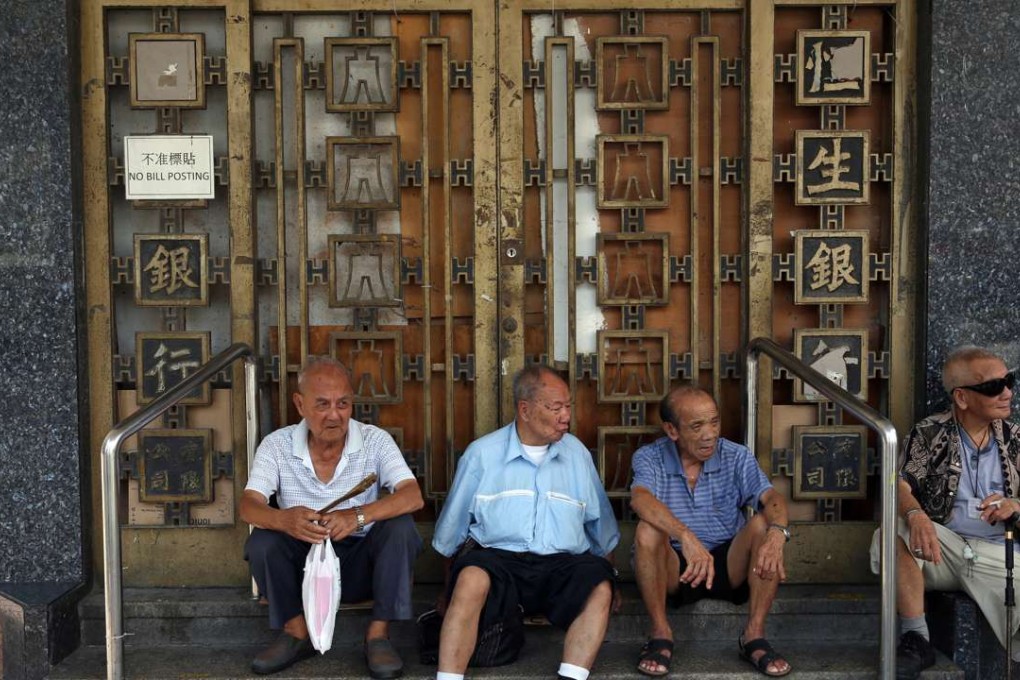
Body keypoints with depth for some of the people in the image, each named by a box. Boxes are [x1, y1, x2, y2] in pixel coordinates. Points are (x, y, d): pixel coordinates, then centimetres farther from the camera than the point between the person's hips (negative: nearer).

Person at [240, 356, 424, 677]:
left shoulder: (375, 440, -10)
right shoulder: (277, 445, -7)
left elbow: (413, 497, -22)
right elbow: (249, 506, -18)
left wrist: (358, 515, -41)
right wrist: (283, 520, -43)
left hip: (361, 564, -1)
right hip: (304, 561, 1)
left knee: (400, 528, -27)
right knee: (262, 541, -25)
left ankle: (378, 634, -16)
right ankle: (296, 632, -7)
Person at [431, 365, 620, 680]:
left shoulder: (577, 453, 14)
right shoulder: (481, 453, 7)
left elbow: (600, 523, 23)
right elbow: (453, 522, 13)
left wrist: (608, 569, 22)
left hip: (562, 562, 2)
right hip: (496, 557, -2)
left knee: (600, 587, -30)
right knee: (471, 579, -36)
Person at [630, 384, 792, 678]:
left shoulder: (736, 457, -3)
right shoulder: (649, 458, -9)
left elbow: (771, 497, -19)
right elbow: (640, 499, -31)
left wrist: (777, 533, -43)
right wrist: (686, 538, -48)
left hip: (729, 565, 2)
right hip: (674, 570, -2)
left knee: (764, 524, -25)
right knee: (648, 530, -31)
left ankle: (754, 635, -18)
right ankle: (660, 634, -16)